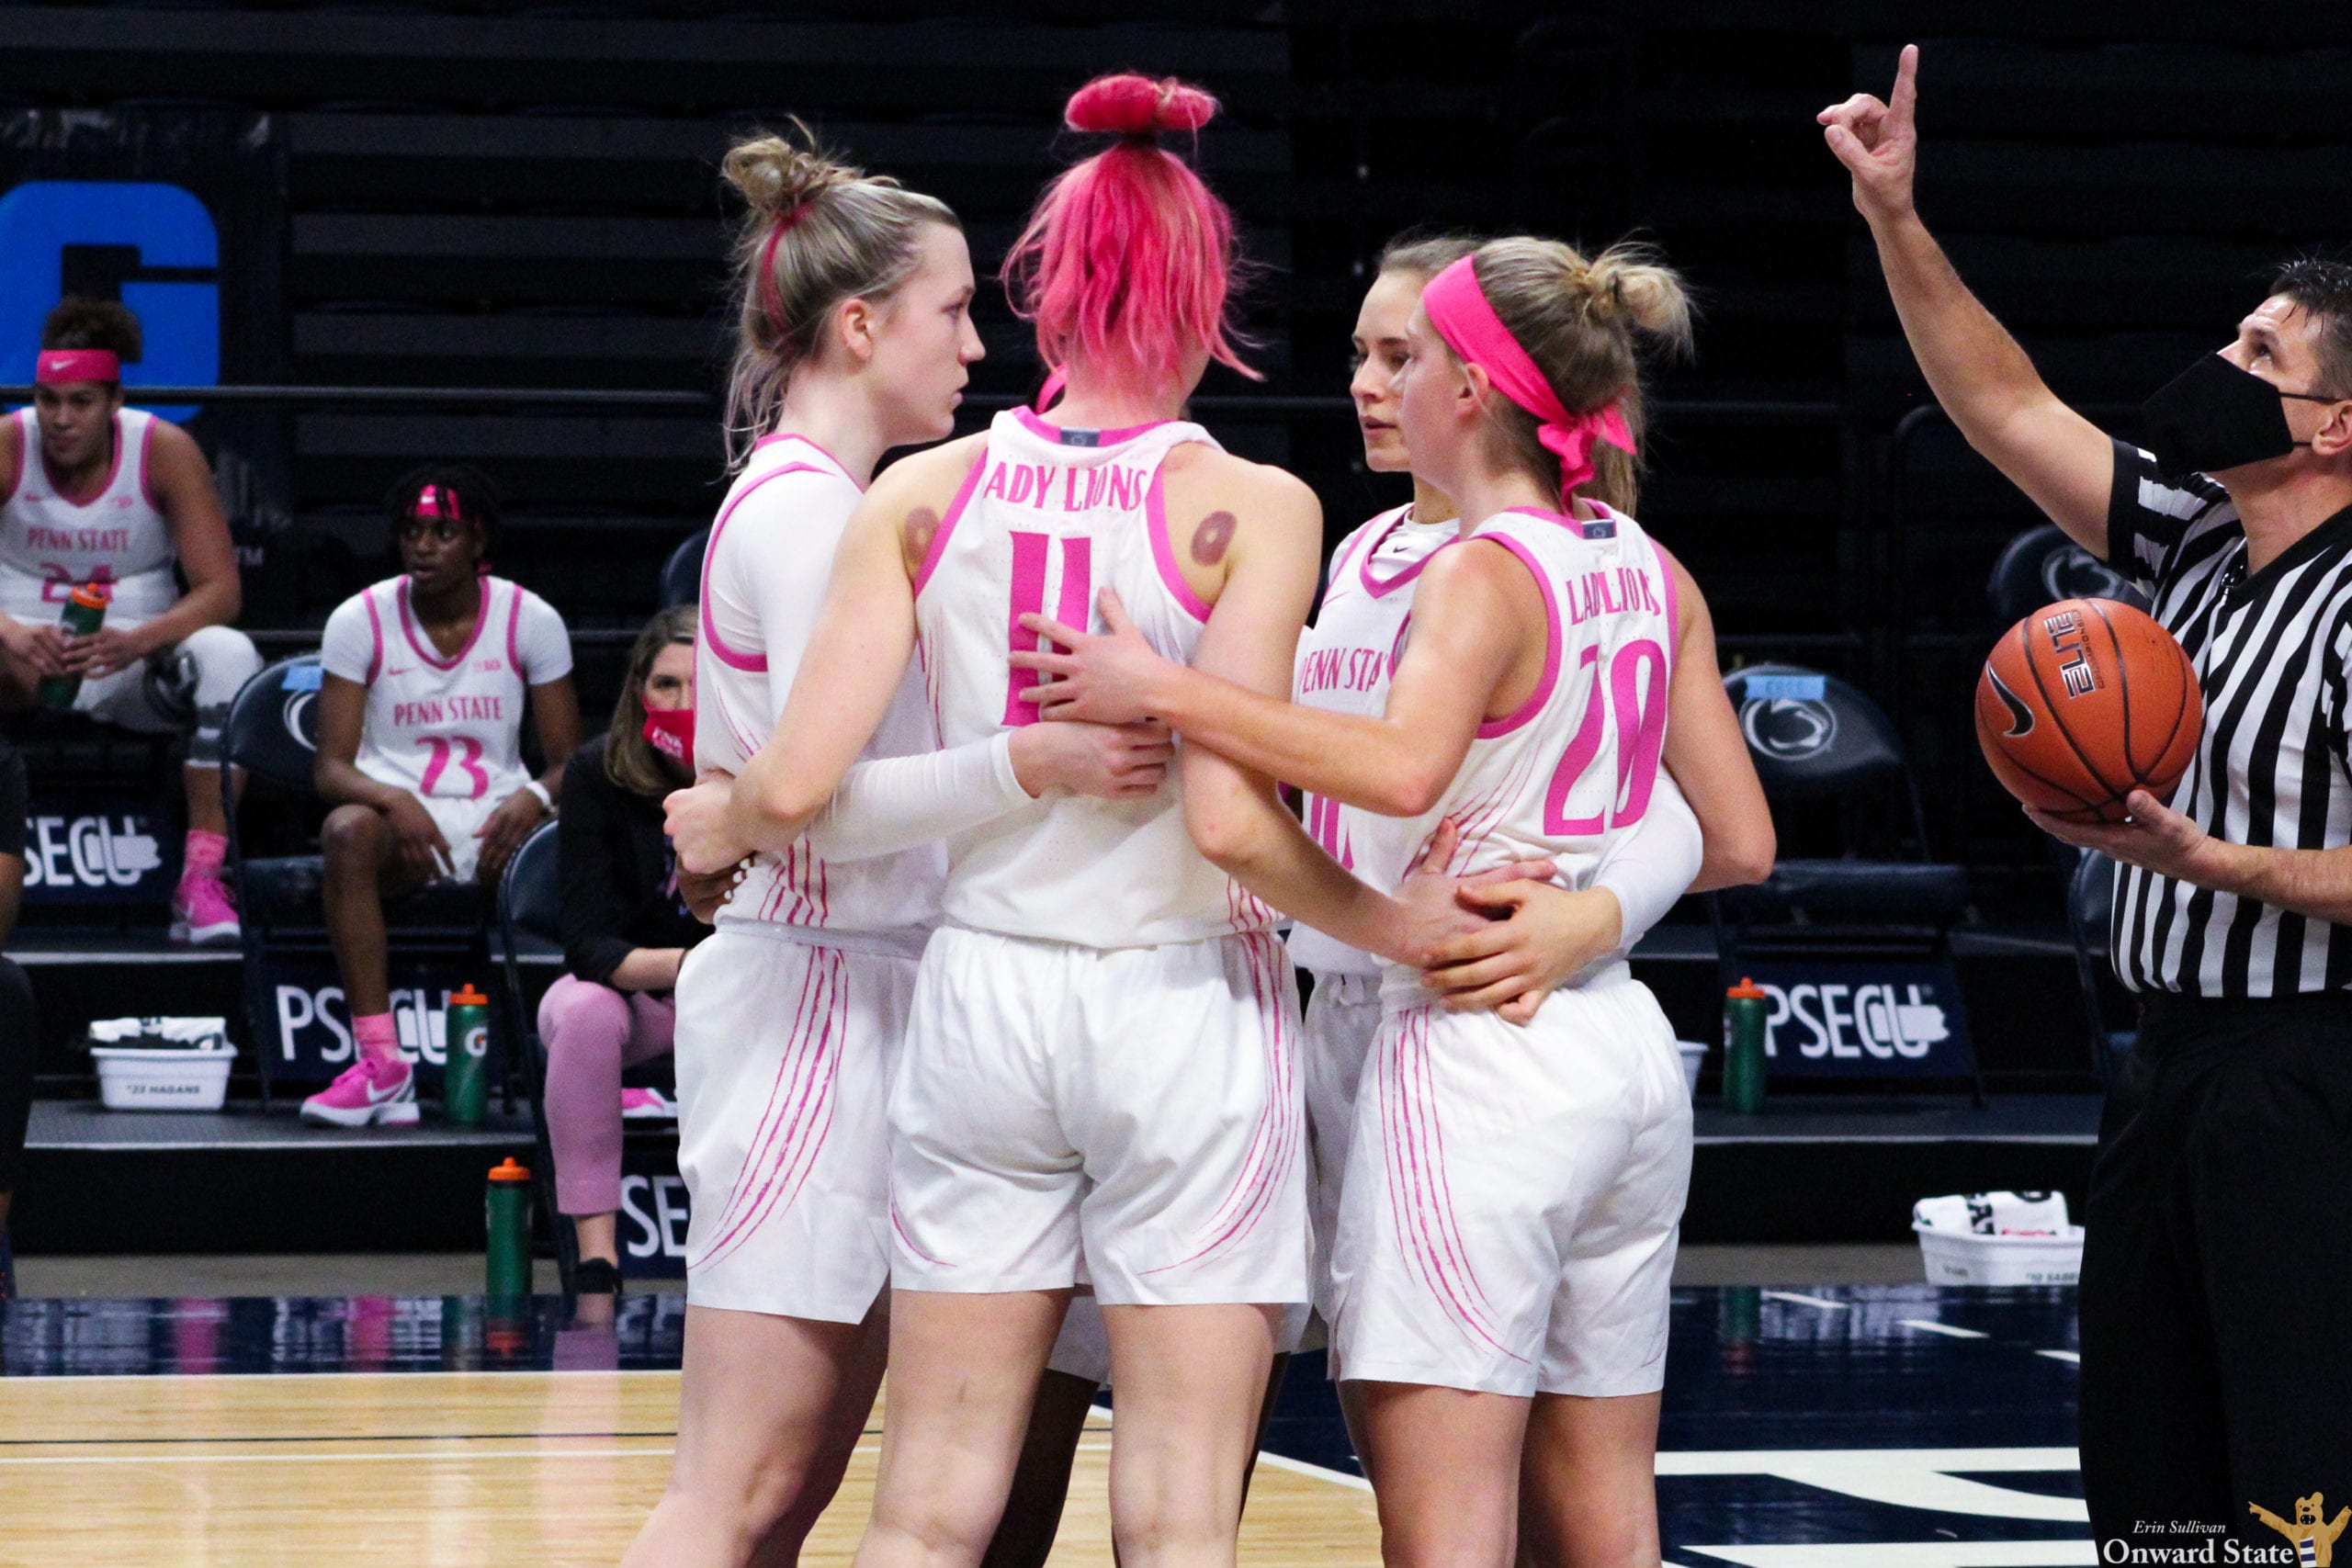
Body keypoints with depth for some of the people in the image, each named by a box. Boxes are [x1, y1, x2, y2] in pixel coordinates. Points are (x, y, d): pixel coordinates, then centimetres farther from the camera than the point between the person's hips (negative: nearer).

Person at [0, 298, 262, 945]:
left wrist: (135, 642, -32)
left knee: (230, 655, -32)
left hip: (133, 661, 0)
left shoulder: (166, 450, -9)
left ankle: (201, 879, -32)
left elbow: (221, 589, -13)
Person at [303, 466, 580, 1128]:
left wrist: (533, 799, -22)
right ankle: (381, 1063, -38)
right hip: (399, 821, -1)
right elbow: (332, 767, -4)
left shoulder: (531, 620, 2)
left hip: (496, 824, 1)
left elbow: (568, 761, 3)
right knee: (347, 831, -37)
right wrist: (394, 801, -26)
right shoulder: (359, 621, 0)